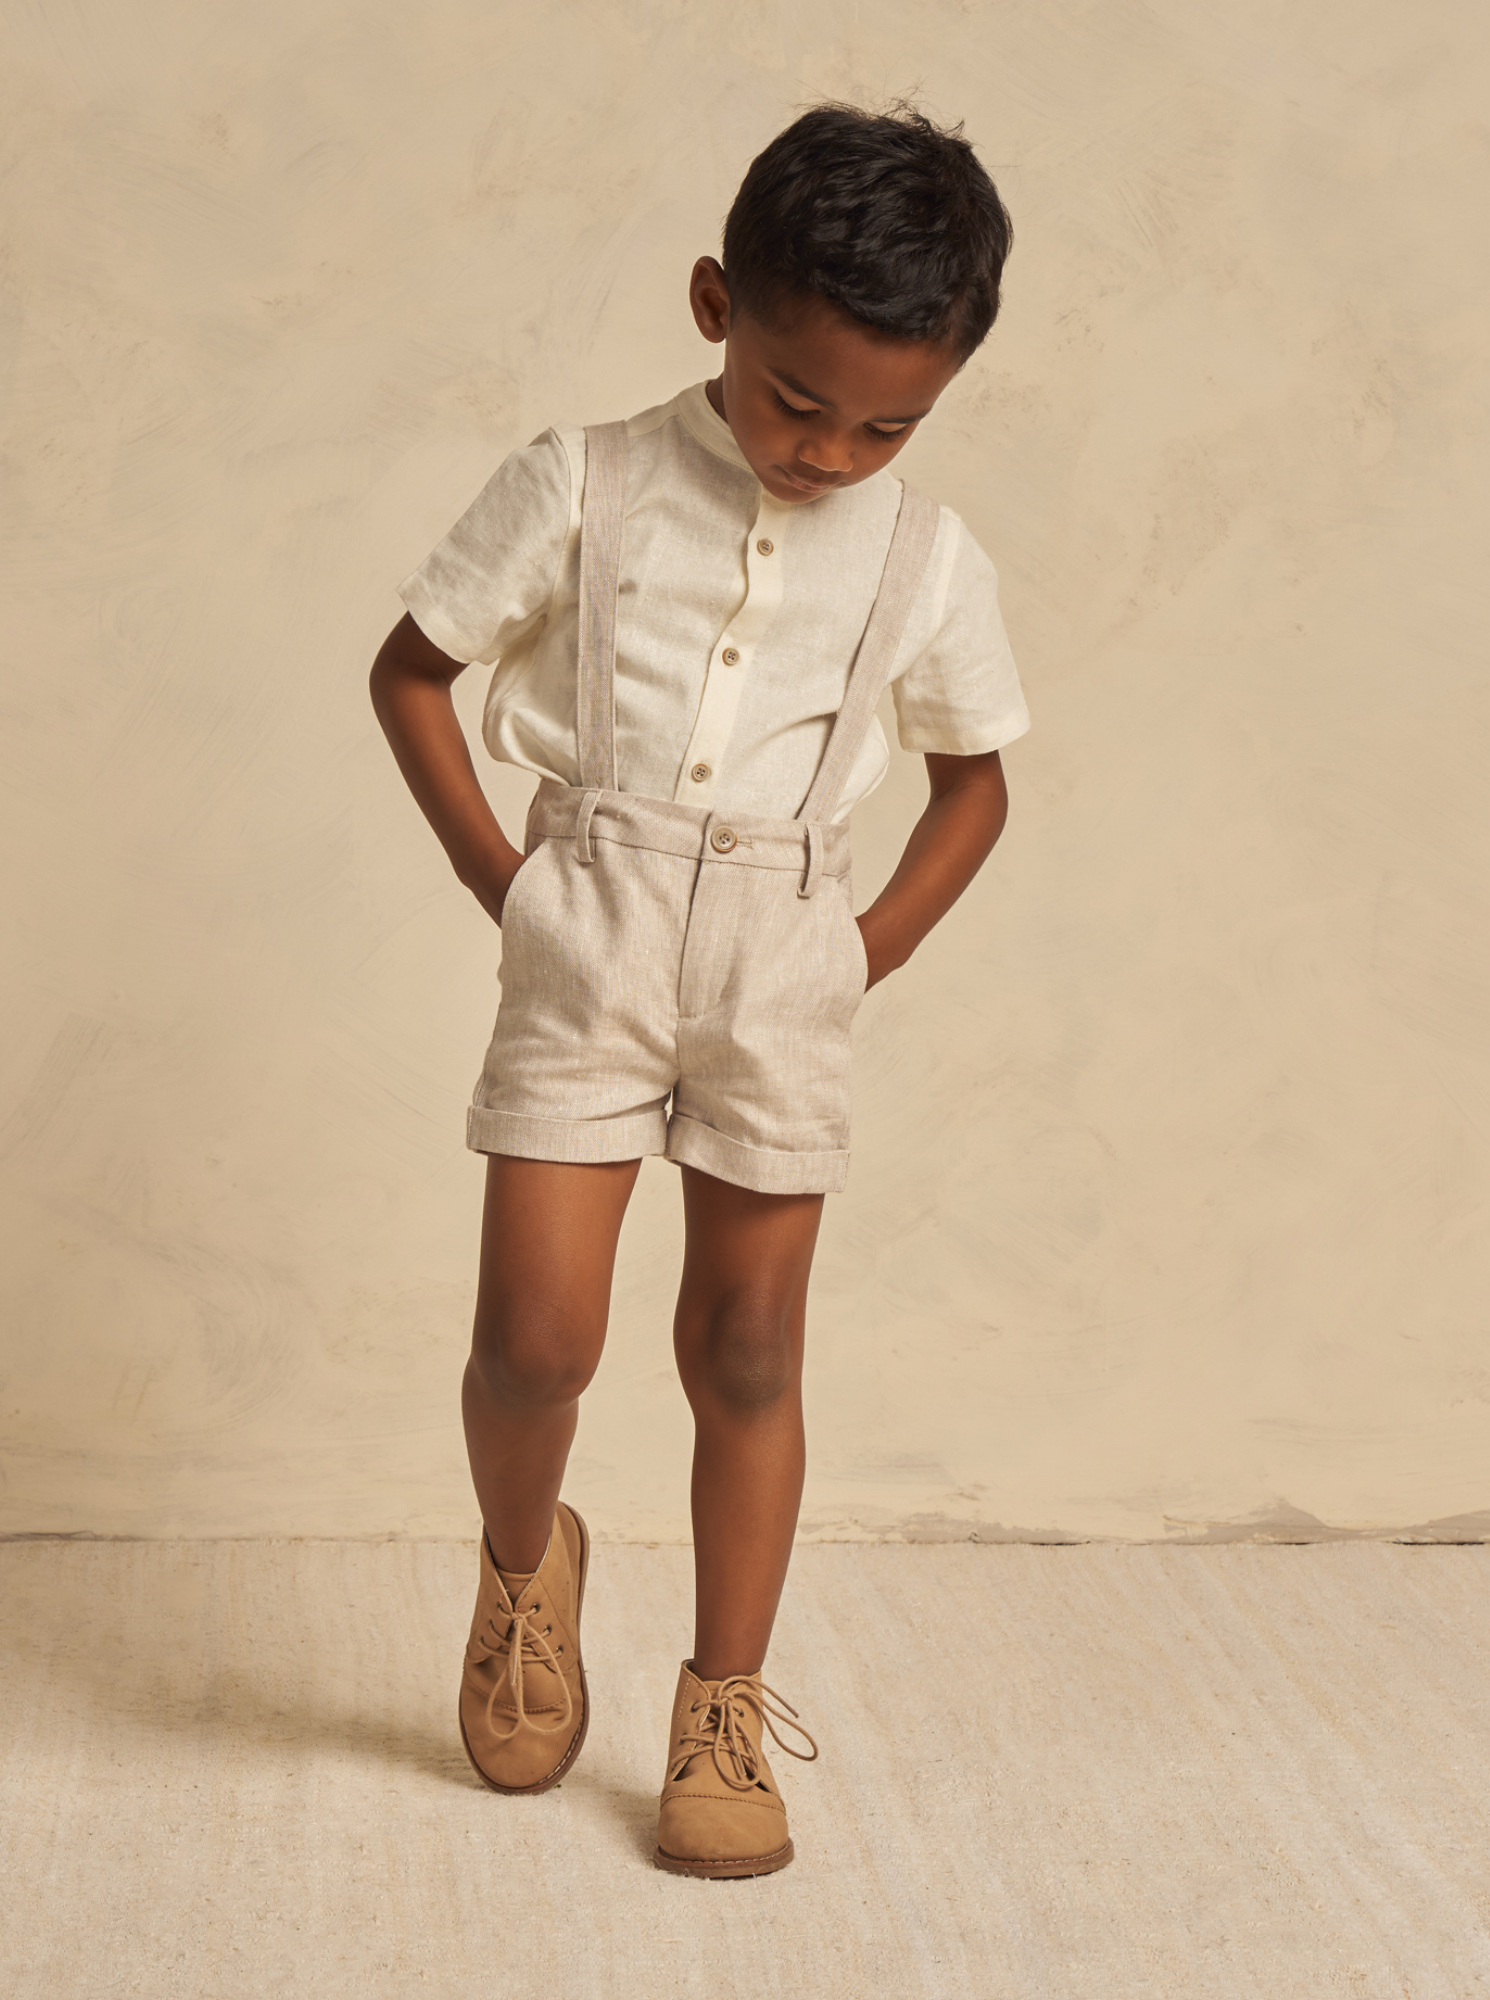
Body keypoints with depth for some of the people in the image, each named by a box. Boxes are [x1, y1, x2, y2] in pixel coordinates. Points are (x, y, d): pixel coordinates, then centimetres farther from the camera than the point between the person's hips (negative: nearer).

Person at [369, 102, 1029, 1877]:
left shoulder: (928, 562, 1)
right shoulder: (584, 489, -4)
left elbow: (974, 777, 15)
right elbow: (411, 670, 3)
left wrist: (877, 945, 3)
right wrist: (503, 880, -3)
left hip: (781, 967, 2)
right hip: (588, 946, -1)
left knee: (747, 1343, 7)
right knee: (537, 1336, -5)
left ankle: (723, 1710, 19)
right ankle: (524, 1563, 28)